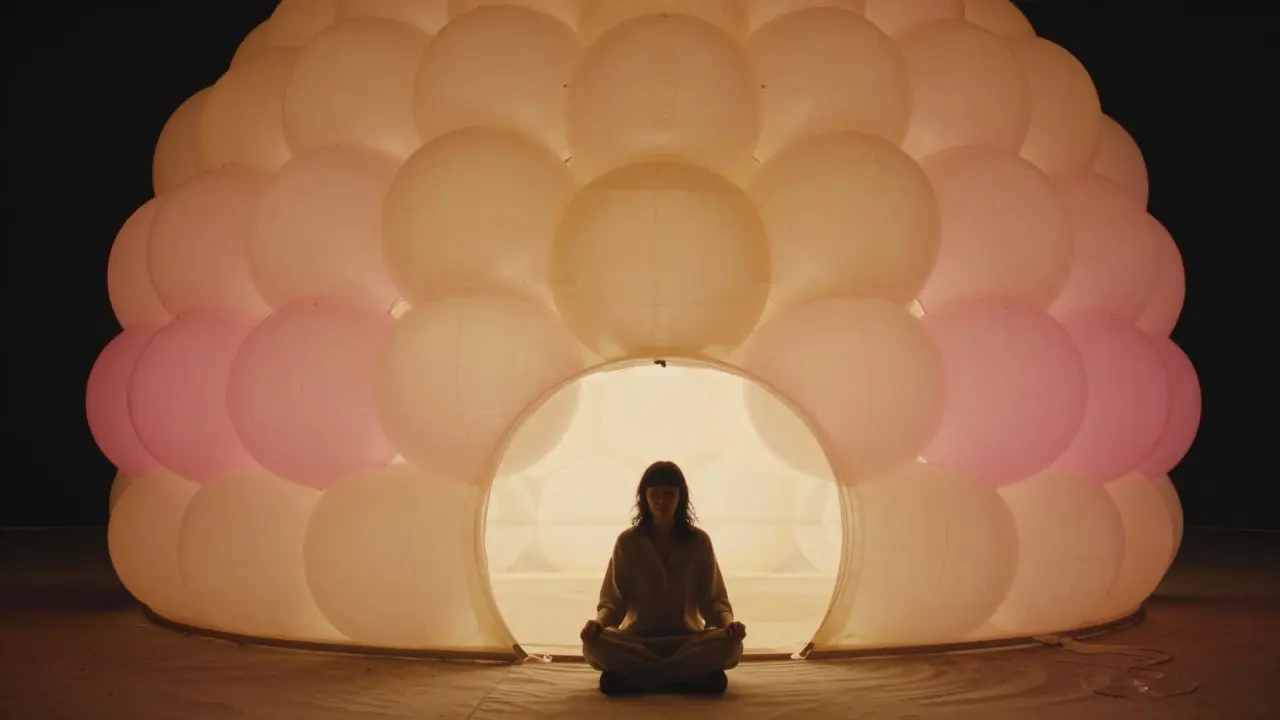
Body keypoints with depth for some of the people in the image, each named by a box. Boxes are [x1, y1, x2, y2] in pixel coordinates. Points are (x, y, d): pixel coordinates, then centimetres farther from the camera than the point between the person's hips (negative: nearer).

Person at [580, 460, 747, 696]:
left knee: (730, 645, -32)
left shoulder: (699, 541, 1)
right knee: (594, 645, -33)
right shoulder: (627, 542, 0)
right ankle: (691, 675, -27)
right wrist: (599, 622, -24)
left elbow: (713, 598, 1)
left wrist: (728, 623, -22)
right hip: (637, 639, 0)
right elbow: (613, 600, -1)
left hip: (686, 639, 0)